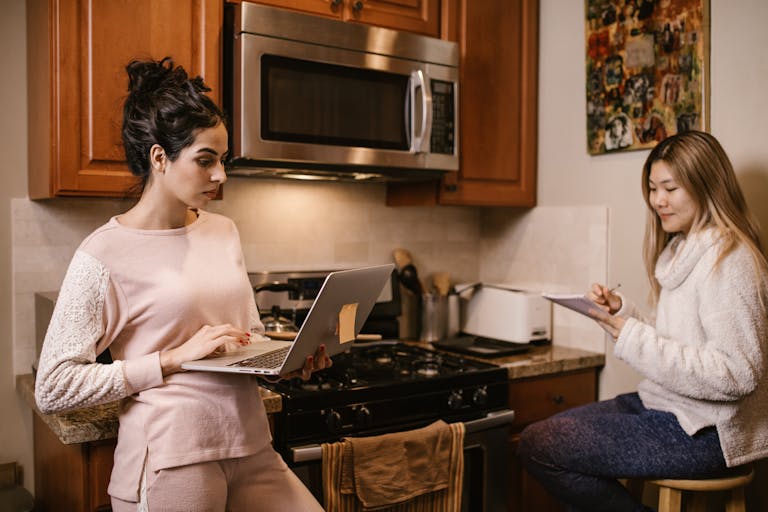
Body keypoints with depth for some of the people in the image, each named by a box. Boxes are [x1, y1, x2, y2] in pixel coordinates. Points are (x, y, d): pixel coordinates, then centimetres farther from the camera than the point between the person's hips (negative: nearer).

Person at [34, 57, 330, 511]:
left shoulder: (224, 232, 8)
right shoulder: (105, 254, -10)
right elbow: (53, 388, -11)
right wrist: (175, 358, -18)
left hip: (251, 452, 6)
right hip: (170, 463, -5)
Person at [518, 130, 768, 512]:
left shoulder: (728, 259, -18)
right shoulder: (685, 249, 11)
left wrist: (634, 338, -25)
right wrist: (621, 312, -3)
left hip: (703, 432, -9)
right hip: (667, 406, 9)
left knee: (537, 446, -15)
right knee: (545, 432, 12)